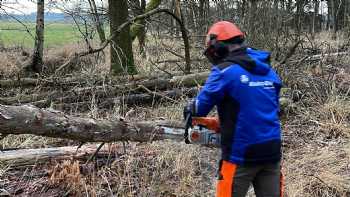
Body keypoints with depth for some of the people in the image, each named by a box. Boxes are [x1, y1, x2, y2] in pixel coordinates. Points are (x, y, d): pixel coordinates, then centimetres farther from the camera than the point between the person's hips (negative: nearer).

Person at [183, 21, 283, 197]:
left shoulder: (224, 71, -12)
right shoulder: (268, 70, 9)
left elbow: (201, 106, -7)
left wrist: (189, 110, 17)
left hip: (241, 155, -6)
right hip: (271, 152, 6)